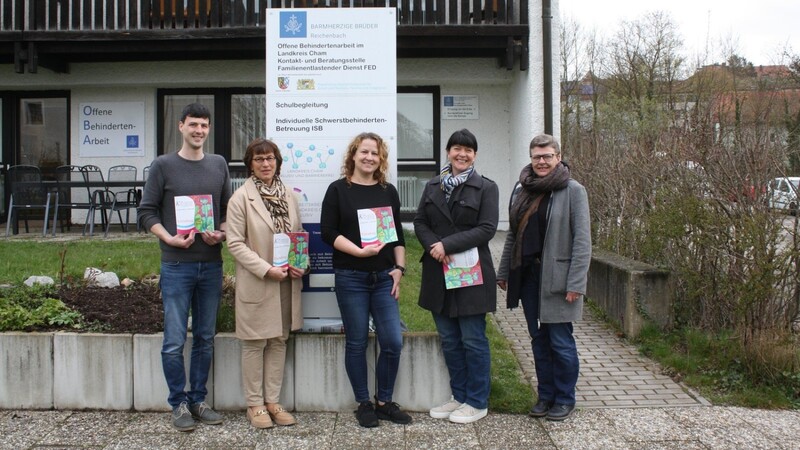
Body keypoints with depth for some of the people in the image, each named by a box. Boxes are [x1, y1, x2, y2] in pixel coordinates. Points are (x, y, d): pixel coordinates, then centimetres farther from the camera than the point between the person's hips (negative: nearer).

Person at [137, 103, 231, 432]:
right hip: (176, 265, -3)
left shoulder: (219, 165, 9)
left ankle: (198, 400, 24)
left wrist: (221, 233, -6)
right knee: (174, 341, 0)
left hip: (211, 263, 4)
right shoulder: (164, 165, -1)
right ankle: (179, 403, 15)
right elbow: (147, 211, 0)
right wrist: (169, 238, -15)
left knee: (205, 339, 11)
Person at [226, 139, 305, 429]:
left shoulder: (289, 195, 7)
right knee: (255, 343, 5)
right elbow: (235, 243, -11)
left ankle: (273, 401, 22)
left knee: (279, 341, 11)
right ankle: (255, 404, 17)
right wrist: (266, 269, -18)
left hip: (287, 282, 5)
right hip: (255, 282, -5)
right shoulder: (241, 197, -8)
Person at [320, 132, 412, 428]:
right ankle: (363, 404, 19)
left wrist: (399, 268, 2)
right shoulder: (338, 189, 0)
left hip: (384, 278, 3)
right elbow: (328, 232, -7)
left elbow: (398, 235, 13)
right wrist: (360, 251, -17)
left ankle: (384, 402, 18)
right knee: (356, 343, 4)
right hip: (350, 278, -3)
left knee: (393, 342, 0)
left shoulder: (389, 191, 11)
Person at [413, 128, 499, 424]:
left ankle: (477, 402, 15)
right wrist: (432, 245, -12)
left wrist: (447, 245, -18)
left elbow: (487, 229, -11)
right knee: (449, 340, 12)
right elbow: (419, 222, 8)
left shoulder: (486, 188, -3)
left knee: (473, 340, 1)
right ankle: (459, 397, 25)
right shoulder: (432, 186, 11)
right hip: (439, 273, 5)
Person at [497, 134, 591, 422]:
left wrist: (576, 283, -15)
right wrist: (503, 272, 13)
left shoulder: (573, 191, -6)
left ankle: (565, 399, 18)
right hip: (527, 274, 5)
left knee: (560, 340, 1)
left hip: (556, 276, -5)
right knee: (539, 339, 13)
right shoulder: (521, 190, 11)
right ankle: (546, 396, 26)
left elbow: (582, 240, -9)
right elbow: (513, 234, 15)